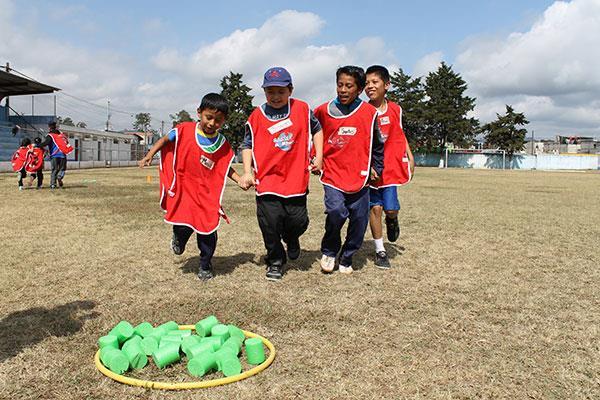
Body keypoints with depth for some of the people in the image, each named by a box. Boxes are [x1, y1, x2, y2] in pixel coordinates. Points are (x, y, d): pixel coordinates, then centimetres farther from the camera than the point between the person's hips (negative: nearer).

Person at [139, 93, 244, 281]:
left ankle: (205, 265, 23)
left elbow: (227, 168, 6)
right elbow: (165, 140, 6)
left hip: (207, 193, 1)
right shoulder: (185, 130, -8)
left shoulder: (223, 145, -3)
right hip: (182, 189, -1)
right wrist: (149, 155, -2)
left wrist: (240, 180, -9)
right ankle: (179, 237, 31)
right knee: (184, 226, -10)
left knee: (208, 230, -1)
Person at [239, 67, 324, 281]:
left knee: (298, 220, -1)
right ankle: (275, 261, 18)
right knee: (270, 221, -5)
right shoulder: (257, 116, 1)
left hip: (296, 177, 1)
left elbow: (316, 129, 17)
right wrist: (247, 172, -3)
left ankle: (291, 238, 38)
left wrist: (318, 157, 9)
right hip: (267, 179, 0)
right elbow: (247, 145, 7)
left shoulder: (302, 109, 3)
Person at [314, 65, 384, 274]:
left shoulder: (369, 112, 1)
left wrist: (376, 168, 13)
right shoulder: (323, 111, 1)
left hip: (359, 177, 1)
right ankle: (329, 251, 7)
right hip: (332, 175, -1)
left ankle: (347, 258, 25)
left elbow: (377, 145, 12)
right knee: (336, 212, -20)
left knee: (359, 220, 3)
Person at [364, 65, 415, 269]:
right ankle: (380, 250, 14)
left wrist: (410, 157, 9)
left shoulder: (395, 110, 2)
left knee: (391, 208, -6)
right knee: (375, 207, 0)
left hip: (390, 166, 1)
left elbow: (400, 135, 14)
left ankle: (392, 220, 32)